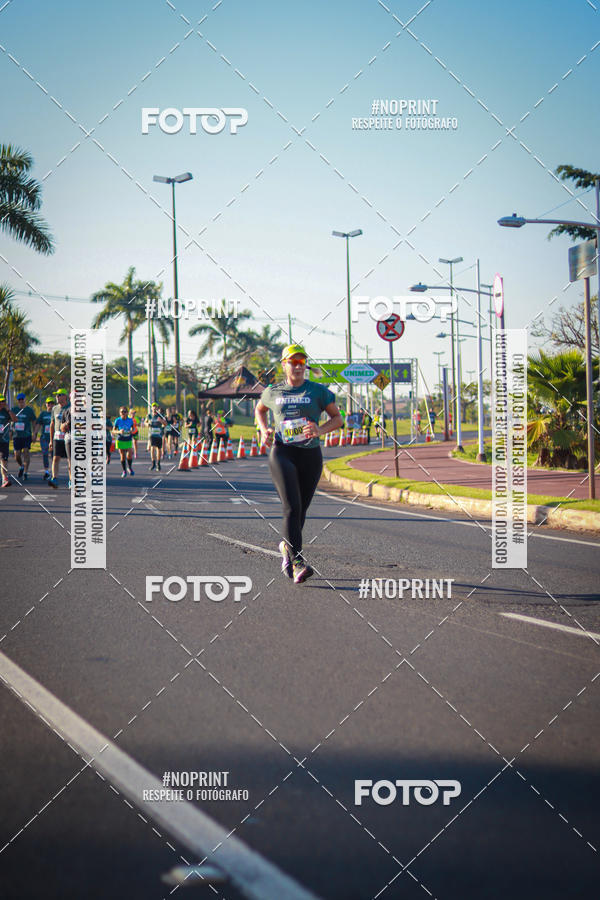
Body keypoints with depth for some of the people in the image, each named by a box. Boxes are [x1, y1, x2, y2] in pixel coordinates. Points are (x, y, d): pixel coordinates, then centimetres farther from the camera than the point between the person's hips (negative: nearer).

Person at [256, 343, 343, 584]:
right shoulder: (273, 392, 9)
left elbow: (337, 418, 8)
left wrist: (320, 430, -13)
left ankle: (286, 546, 39)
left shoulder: (318, 391, 5)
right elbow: (259, 409, 29)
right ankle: (297, 562, -24)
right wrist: (264, 430, 9)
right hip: (282, 454, -1)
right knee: (292, 507, -18)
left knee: (301, 511, 10)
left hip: (310, 456, 1)